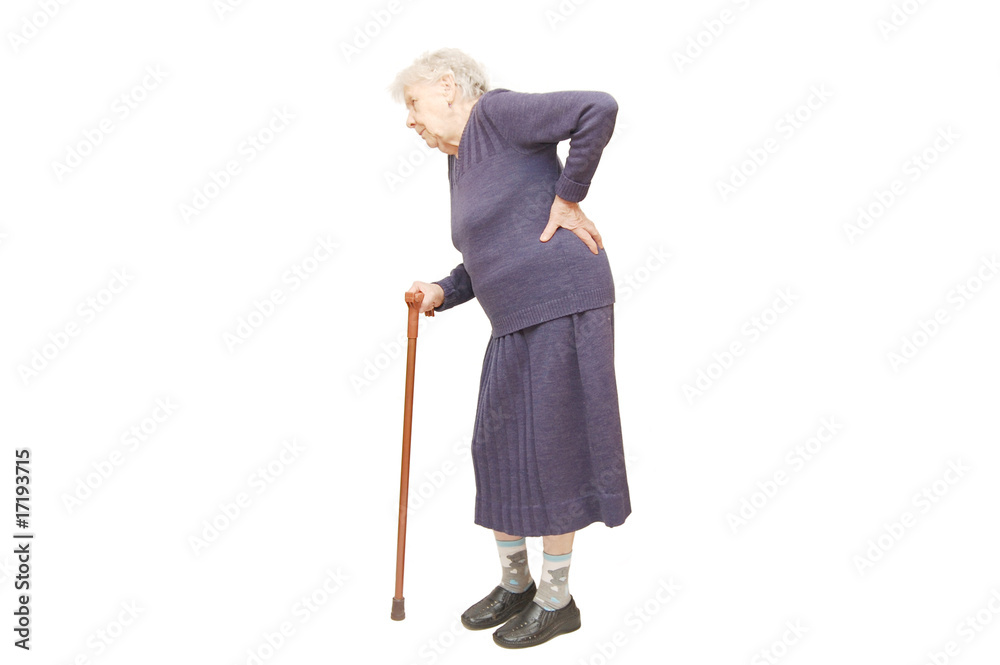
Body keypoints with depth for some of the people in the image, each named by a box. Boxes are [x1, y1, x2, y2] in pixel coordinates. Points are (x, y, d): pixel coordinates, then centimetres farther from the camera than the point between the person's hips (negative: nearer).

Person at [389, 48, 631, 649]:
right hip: (517, 324, 9)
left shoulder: (496, 113, -9)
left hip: (561, 305, -9)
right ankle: (515, 585, 30)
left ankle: (558, 600, 18)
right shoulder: (460, 164, 18)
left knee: (548, 450, 0)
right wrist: (442, 293, 6)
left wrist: (567, 198, -14)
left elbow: (599, 109, -21)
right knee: (499, 449, 13)